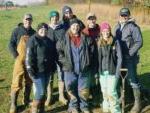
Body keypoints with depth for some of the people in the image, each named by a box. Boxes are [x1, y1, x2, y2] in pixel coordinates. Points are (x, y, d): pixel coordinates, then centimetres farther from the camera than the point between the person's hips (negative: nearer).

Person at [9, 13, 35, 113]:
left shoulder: (33, 32, 8)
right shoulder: (17, 30, -4)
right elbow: (11, 44, -5)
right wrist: (16, 56, -13)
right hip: (20, 61, -4)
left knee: (29, 82, 14)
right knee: (17, 83, -6)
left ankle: (26, 100, 30)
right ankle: (13, 104, 3)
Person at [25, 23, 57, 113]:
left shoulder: (49, 41, 13)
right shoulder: (33, 40, -8)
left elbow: (53, 54, 21)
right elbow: (29, 56, -13)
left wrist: (53, 67, 17)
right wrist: (30, 69, -18)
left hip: (47, 70, 7)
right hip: (38, 70, -6)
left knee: (44, 90, 12)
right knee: (40, 91, -9)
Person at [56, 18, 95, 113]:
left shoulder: (85, 38, 3)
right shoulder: (65, 38, -2)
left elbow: (91, 50, 10)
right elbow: (58, 50, 2)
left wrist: (88, 61, 3)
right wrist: (64, 61, -5)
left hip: (83, 69, 1)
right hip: (70, 69, -1)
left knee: (84, 89, 8)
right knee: (71, 88, 8)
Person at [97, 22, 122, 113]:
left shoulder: (115, 42, -5)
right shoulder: (99, 43, 5)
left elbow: (119, 57, -5)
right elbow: (97, 58, 8)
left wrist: (118, 71, -10)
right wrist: (97, 71, 5)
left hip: (112, 71, -4)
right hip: (102, 72, 4)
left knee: (111, 91, -8)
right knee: (104, 91, 12)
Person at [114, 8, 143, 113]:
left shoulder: (133, 27, -10)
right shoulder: (117, 26, 11)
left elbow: (139, 42, -15)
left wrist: (129, 53, -19)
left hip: (130, 58, -7)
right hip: (119, 57, 7)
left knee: (133, 80, -3)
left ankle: (137, 103, 8)